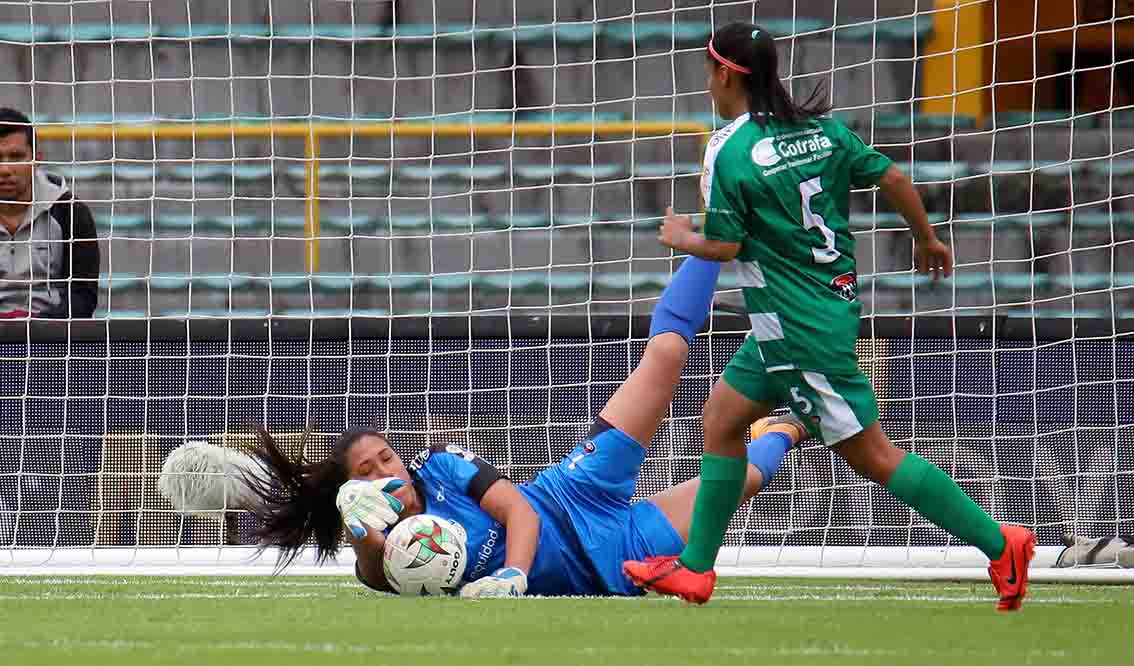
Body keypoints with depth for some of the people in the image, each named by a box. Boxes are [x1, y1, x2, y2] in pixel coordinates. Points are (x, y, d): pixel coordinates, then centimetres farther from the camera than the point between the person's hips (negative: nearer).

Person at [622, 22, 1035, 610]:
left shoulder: (728, 151, -15)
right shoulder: (819, 128, 4)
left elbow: (724, 246, -14)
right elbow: (892, 179, 4)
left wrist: (682, 238, 7)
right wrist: (926, 239, 20)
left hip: (799, 328, -9)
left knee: (870, 454, -5)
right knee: (721, 416, 16)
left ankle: (998, 543, -7)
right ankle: (694, 568, 19)